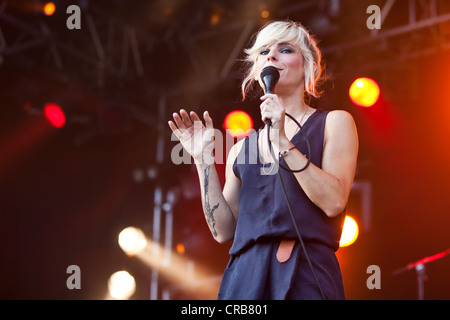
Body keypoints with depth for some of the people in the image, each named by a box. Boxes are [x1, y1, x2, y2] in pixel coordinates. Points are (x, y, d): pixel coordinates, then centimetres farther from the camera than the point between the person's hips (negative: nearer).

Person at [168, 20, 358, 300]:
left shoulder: (333, 123, 6)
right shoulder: (242, 148, 15)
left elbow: (334, 202, -8)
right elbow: (224, 230, 9)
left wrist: (282, 143, -12)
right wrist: (203, 159, 5)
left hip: (306, 277, -3)